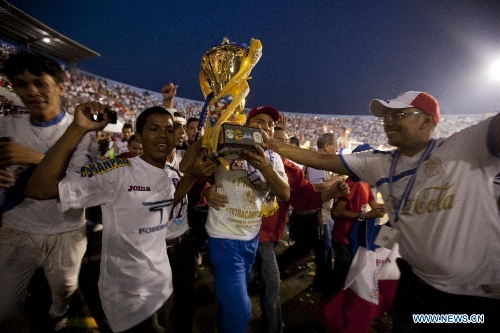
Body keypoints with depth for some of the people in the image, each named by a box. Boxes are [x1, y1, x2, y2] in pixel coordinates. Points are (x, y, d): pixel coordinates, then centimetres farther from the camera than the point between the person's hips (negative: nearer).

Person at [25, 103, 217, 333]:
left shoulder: (172, 176, -2)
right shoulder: (116, 172, -23)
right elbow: (37, 189, -25)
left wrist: (192, 174, -1)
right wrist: (78, 129, -35)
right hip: (128, 293, -7)